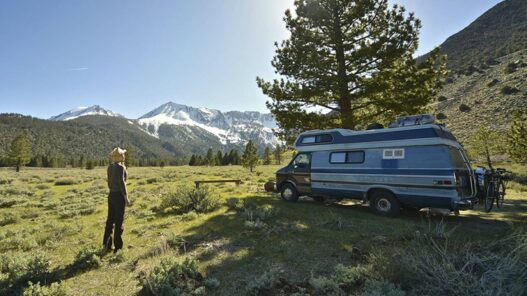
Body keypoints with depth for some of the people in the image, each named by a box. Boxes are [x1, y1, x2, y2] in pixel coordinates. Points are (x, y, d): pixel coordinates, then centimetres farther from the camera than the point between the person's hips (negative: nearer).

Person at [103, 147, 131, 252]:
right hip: (119, 195, -8)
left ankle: (107, 245, 23)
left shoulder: (110, 167, 9)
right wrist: (126, 197, -16)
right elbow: (121, 183, -19)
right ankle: (117, 247, 7)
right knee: (119, 221, 0)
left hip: (111, 195, 8)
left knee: (110, 220, 15)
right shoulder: (120, 167, -15)